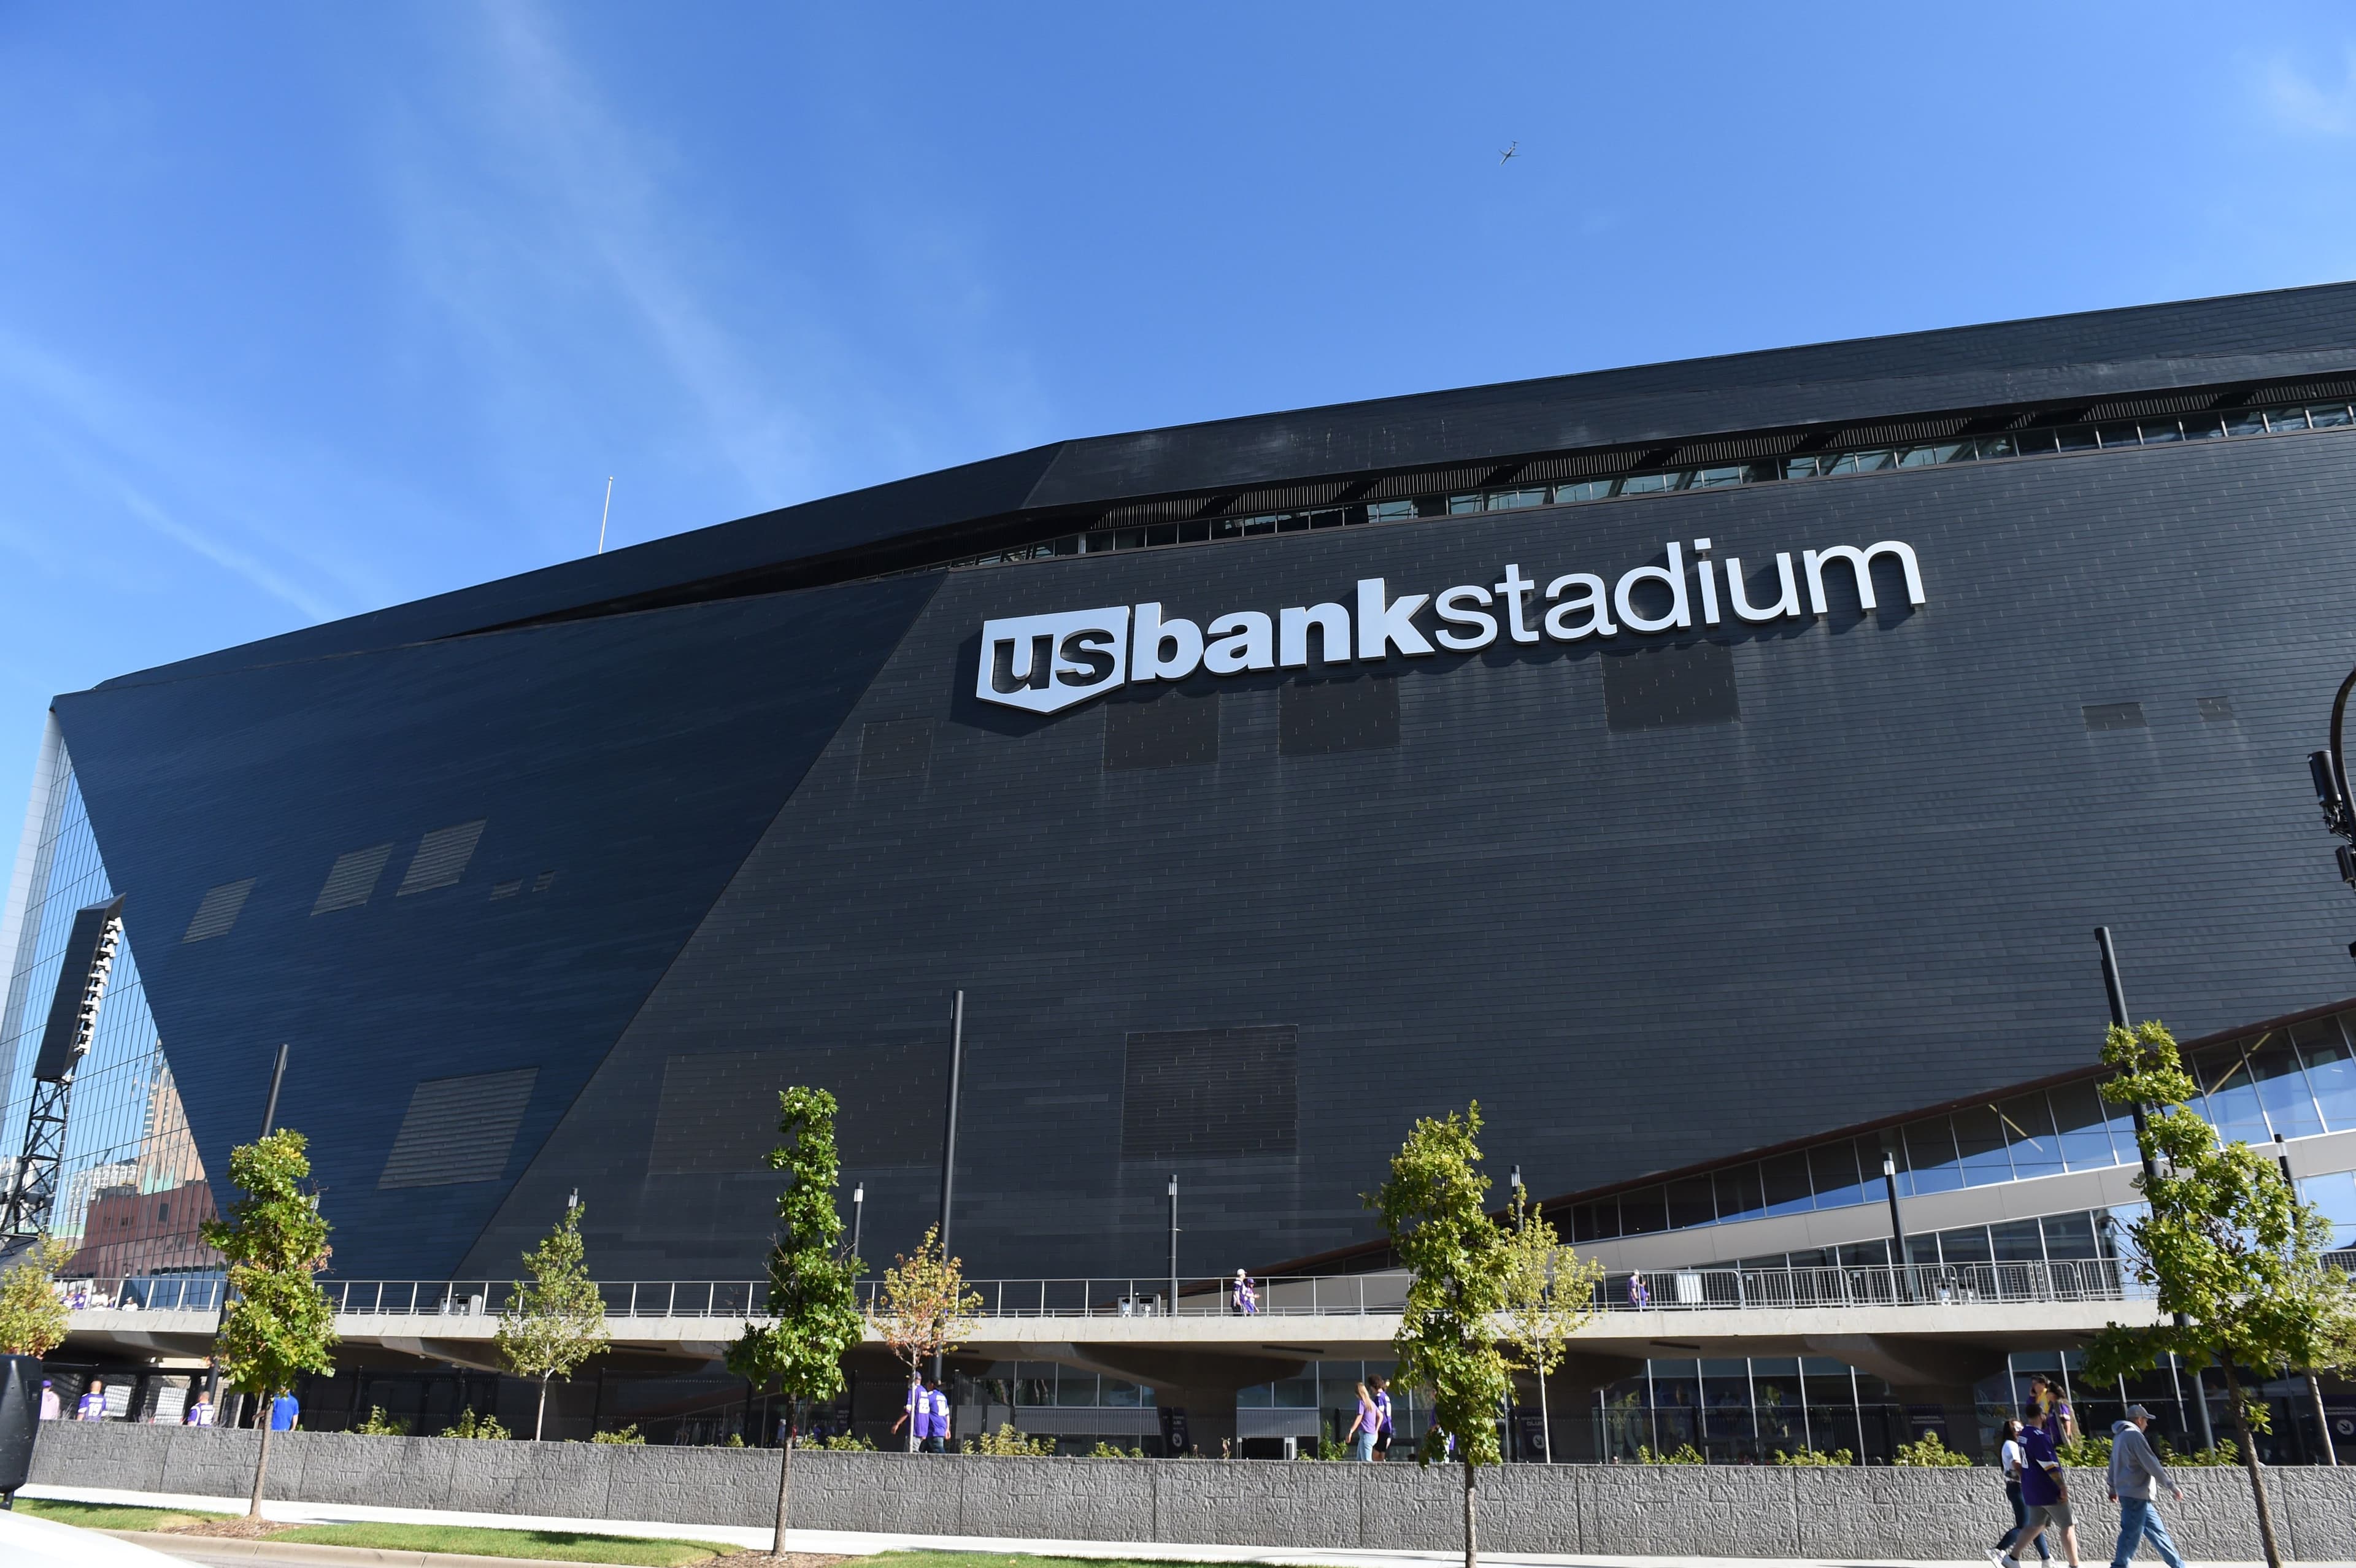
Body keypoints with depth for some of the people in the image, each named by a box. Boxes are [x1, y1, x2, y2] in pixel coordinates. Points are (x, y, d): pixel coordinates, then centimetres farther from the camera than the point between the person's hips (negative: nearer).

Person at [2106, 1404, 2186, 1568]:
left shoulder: (2119, 1436, 19)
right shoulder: (2134, 1436, -12)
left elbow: (2114, 1464, 26)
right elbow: (2152, 1465, -15)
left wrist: (2113, 1488, 32)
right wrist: (2171, 1486, -10)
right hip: (2136, 1494, -10)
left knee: (2157, 1530, 16)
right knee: (2131, 1534, -10)